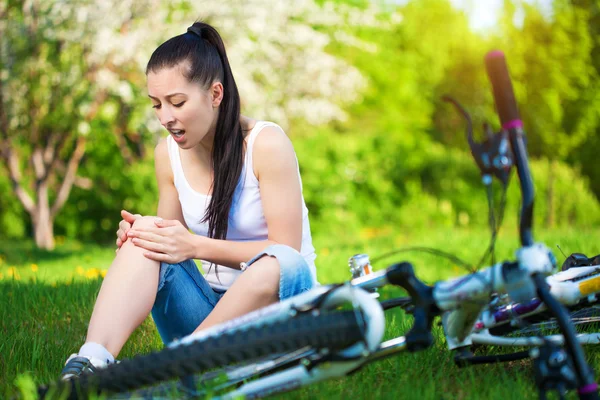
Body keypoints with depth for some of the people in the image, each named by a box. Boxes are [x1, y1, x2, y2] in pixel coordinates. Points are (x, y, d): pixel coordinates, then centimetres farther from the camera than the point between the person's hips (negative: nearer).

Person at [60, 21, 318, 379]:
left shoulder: (266, 144, -14)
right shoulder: (168, 153, 2)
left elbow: (286, 249, -15)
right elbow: (177, 239, 10)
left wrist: (195, 246, -26)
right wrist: (146, 234, -14)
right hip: (212, 311, 4)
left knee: (281, 264, -37)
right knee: (148, 237, -21)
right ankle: (90, 364, -42)